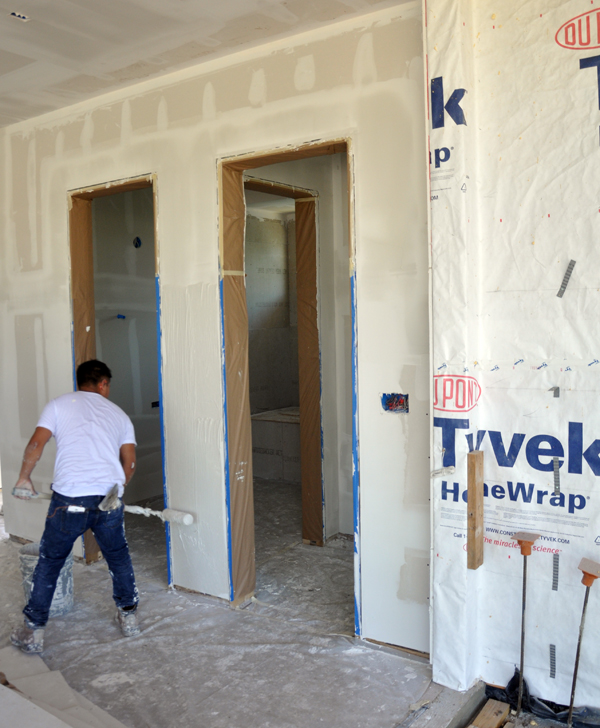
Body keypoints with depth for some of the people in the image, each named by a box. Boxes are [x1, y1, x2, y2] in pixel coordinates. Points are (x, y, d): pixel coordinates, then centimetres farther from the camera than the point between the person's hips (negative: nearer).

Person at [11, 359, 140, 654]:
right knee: (119, 558, 22)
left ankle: (33, 631, 21)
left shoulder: (60, 404, 9)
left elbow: (36, 445, -1)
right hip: (109, 498, 2)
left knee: (49, 562, 15)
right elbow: (129, 462, 12)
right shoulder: (118, 414, 16)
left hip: (69, 499, -2)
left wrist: (24, 478, 14)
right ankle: (128, 616, 32)